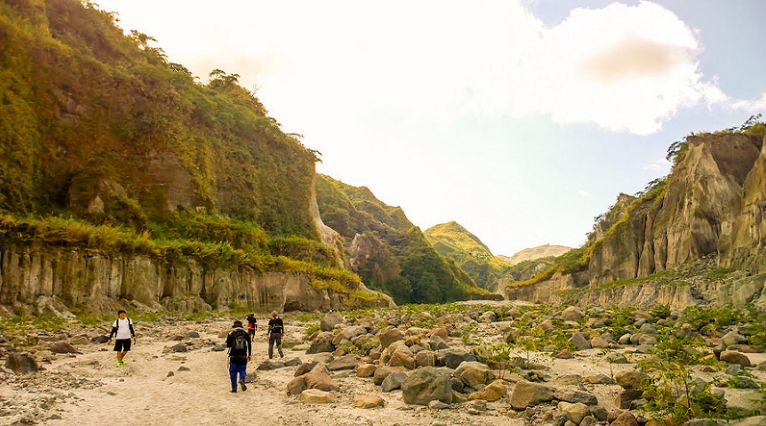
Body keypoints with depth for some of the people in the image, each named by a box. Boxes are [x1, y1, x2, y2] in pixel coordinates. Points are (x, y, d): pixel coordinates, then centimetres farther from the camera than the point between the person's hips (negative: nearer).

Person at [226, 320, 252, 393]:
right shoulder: (246, 334, 3)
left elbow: (227, 345, -1)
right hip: (243, 356, 1)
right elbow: (249, 345, 4)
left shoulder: (231, 334, -4)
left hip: (233, 356, -1)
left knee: (233, 372, 8)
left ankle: (234, 388, 7)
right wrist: (249, 355, 12)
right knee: (242, 370, 12)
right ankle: (242, 380, -18)